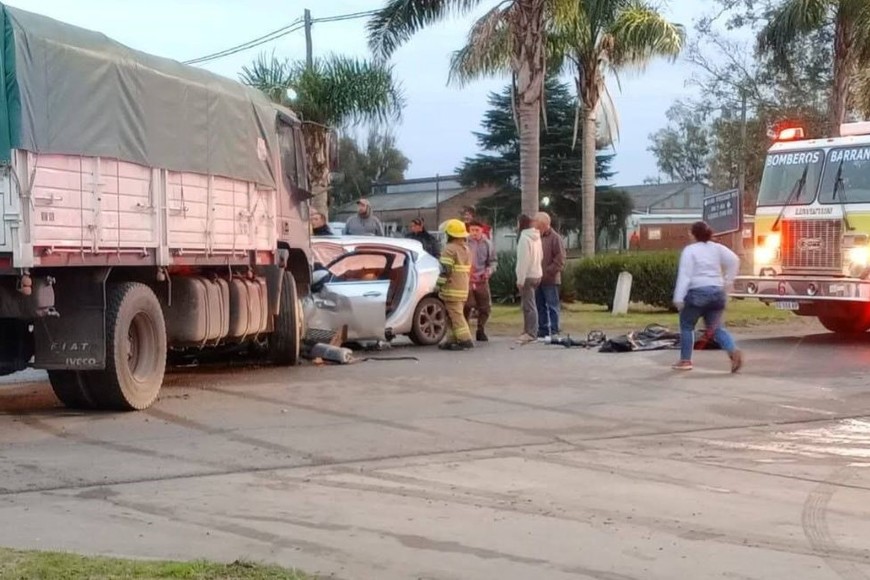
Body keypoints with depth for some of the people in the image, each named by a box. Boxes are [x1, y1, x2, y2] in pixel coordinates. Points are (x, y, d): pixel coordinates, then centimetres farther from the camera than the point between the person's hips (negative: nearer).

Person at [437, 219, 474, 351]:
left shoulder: (449, 249, -13)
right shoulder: (466, 249, 16)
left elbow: (445, 270, -18)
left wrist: (440, 286, -13)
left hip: (452, 289, -9)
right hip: (464, 289, 9)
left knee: (455, 315, -8)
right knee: (453, 315, 13)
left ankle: (465, 339, -13)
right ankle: (452, 340, 13)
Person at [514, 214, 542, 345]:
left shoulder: (524, 238, -16)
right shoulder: (536, 237, 11)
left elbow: (523, 260, -19)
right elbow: (540, 256, 15)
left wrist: (520, 279, -17)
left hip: (528, 276, -9)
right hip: (536, 274, 9)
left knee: (529, 305, -7)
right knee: (528, 304, 15)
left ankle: (530, 333, -7)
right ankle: (528, 331, 21)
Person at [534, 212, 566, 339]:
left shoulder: (555, 238, -8)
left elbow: (560, 259, -12)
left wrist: (548, 271, -16)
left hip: (550, 279, -7)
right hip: (538, 279, 7)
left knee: (553, 306, -3)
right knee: (540, 306, 12)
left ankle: (554, 330, 0)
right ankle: (543, 330, 19)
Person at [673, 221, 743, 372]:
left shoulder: (689, 250, -5)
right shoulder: (717, 248, 9)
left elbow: (685, 274, -12)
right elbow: (734, 260, -1)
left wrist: (678, 298, -15)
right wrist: (726, 281, 6)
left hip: (697, 293, -5)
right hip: (717, 293, 5)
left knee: (687, 326, 11)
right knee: (716, 328, 10)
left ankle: (685, 360, 11)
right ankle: (733, 351, -13)